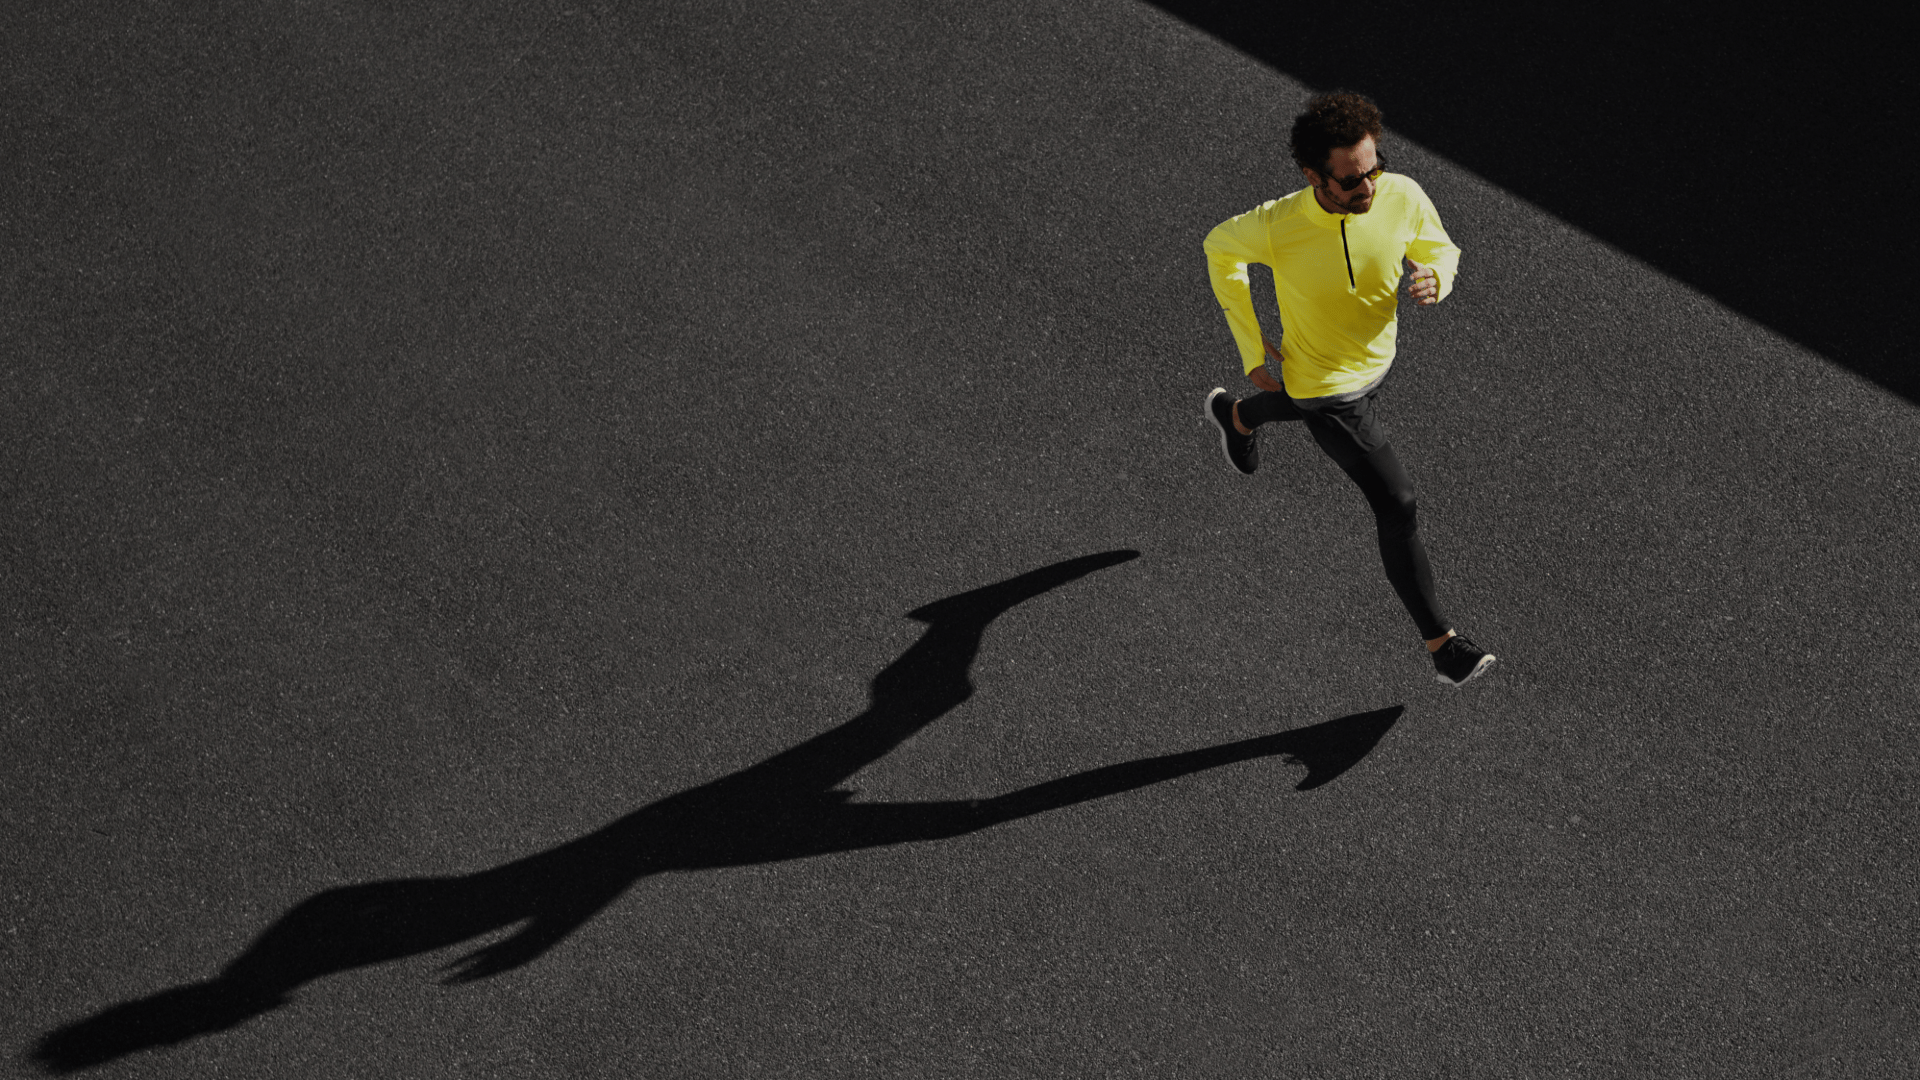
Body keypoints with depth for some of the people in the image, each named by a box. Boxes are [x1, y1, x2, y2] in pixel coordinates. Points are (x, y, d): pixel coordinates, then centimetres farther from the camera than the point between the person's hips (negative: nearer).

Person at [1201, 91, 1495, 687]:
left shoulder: (1402, 197, -25)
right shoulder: (1275, 226, -33)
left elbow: (1441, 250, -3)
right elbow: (1219, 247, -10)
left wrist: (1435, 279, -30)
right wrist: (1250, 346, -9)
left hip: (1377, 357, 6)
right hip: (1323, 382, -5)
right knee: (1397, 502, -8)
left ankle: (1238, 415, 73)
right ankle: (1441, 643, 6)